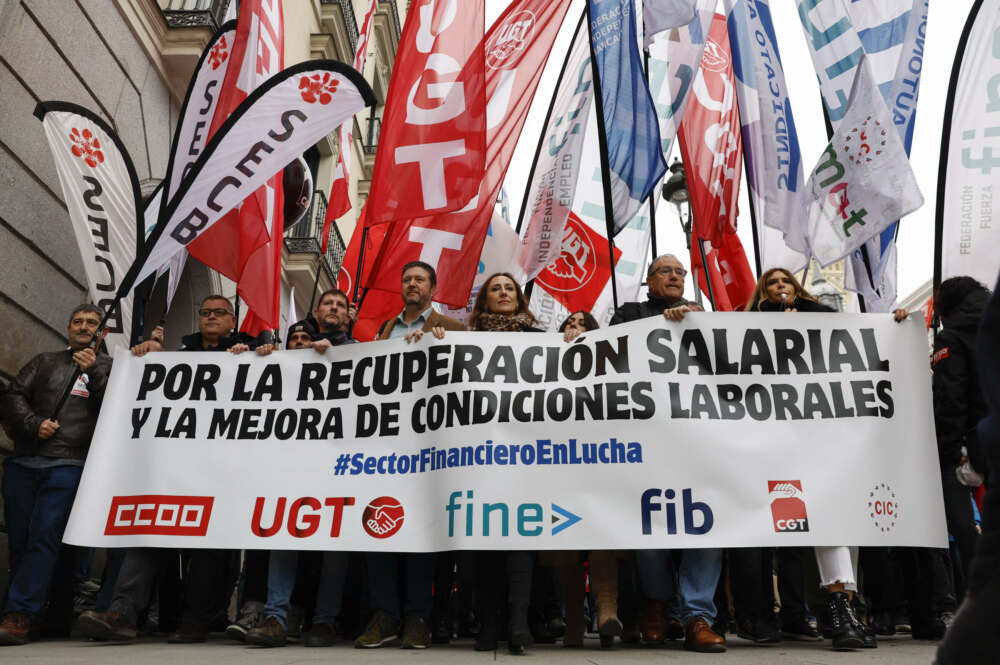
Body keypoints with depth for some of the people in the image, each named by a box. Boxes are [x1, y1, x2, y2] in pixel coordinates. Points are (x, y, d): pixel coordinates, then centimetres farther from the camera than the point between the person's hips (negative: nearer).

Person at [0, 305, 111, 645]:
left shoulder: (109, 367, 13)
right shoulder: (44, 361, 23)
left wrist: (93, 371, -9)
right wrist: (35, 424, -5)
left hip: (67, 466, -4)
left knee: (44, 537, -12)